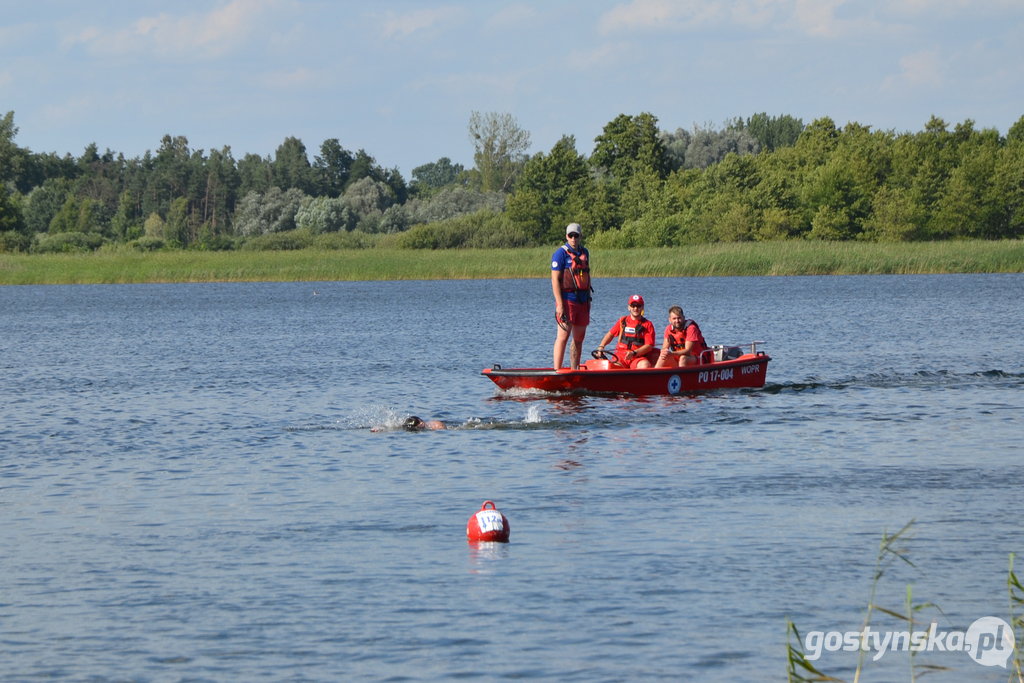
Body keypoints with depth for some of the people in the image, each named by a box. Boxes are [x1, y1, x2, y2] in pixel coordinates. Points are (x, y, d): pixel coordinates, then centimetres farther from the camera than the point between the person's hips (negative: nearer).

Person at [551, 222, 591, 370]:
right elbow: (555, 280, -11)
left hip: (582, 301, 7)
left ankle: (574, 370, 17)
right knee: (563, 336, -11)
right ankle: (556, 371, -12)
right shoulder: (561, 253, -7)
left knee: (579, 338, 10)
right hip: (567, 300, -7)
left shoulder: (584, 252, 15)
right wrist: (560, 304, -18)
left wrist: (588, 299, 20)